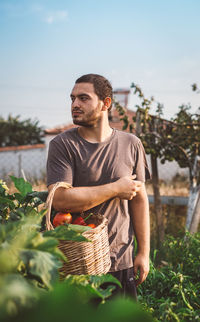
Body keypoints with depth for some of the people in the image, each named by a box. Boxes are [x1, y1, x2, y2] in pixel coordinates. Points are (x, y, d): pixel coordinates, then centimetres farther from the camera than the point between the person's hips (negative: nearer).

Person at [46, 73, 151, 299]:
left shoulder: (131, 144, 3)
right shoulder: (62, 145, -7)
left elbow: (139, 200, 6)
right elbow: (60, 200, -20)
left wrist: (144, 252, 4)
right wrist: (116, 189, -14)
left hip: (121, 260, 2)